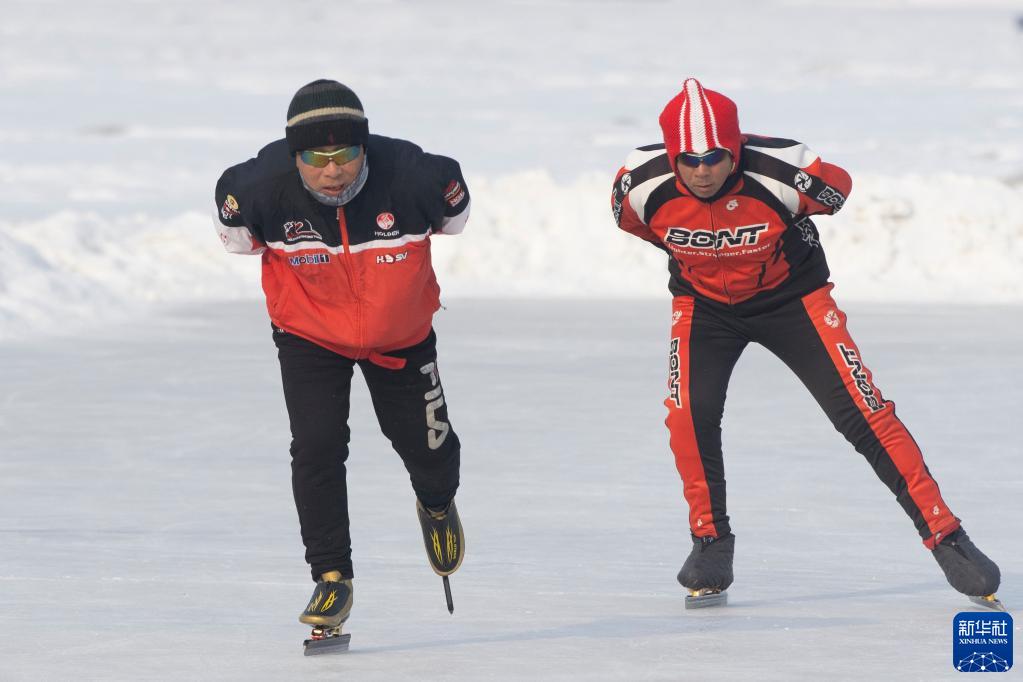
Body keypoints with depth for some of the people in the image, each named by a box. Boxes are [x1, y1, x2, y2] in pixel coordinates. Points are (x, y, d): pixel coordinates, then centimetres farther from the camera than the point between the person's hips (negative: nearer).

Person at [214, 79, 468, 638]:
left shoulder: (406, 173, -31)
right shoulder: (265, 185, -30)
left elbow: (452, 200, -7)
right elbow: (231, 206, -4)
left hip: (401, 333, 1)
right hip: (308, 335, -1)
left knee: (423, 441, 12)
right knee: (317, 447, -15)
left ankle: (437, 505, 49)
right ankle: (332, 579, -3)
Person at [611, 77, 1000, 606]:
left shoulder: (781, 174, -31)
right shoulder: (642, 185, -25)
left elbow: (837, 187, -7)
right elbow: (629, 218, 1)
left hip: (790, 298, -2)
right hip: (704, 302, 2)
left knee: (862, 414, -8)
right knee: (690, 413, -21)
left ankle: (943, 535, -2)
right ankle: (711, 542, -1)